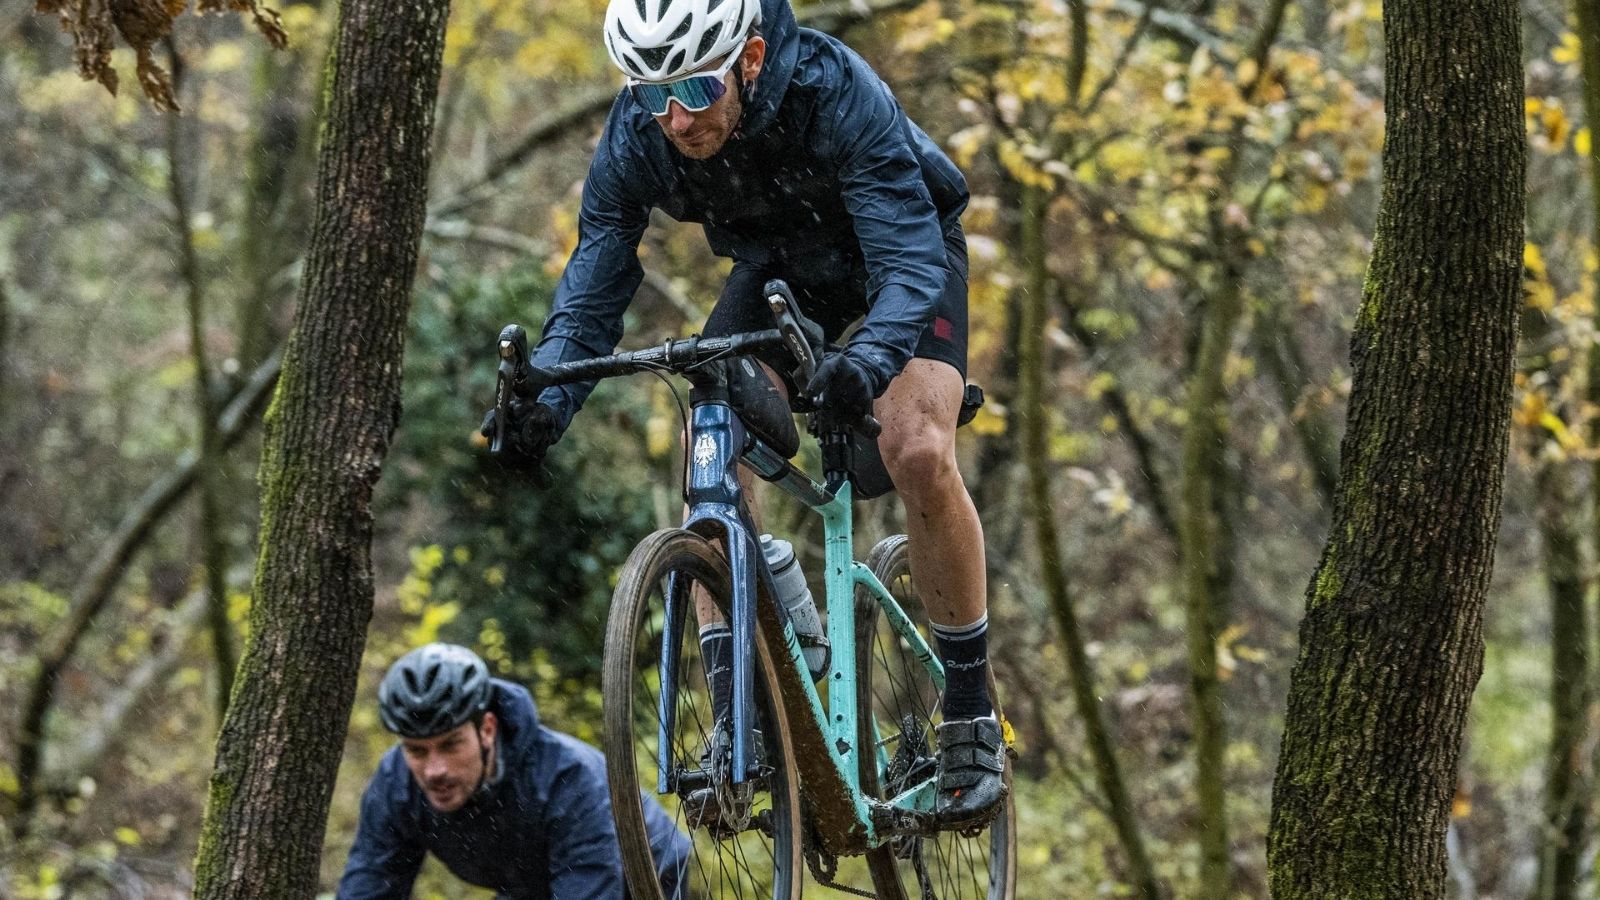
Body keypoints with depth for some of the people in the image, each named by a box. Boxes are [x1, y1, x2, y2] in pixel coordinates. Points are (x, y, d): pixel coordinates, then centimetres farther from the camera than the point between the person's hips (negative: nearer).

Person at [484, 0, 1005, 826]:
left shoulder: (834, 91, -38)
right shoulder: (634, 138, -25)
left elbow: (909, 259, -41)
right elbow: (593, 292, -20)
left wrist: (870, 357, -61)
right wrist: (544, 401, -40)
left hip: (899, 250, -4)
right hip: (777, 265, 4)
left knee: (918, 455, -26)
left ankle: (971, 717, -9)